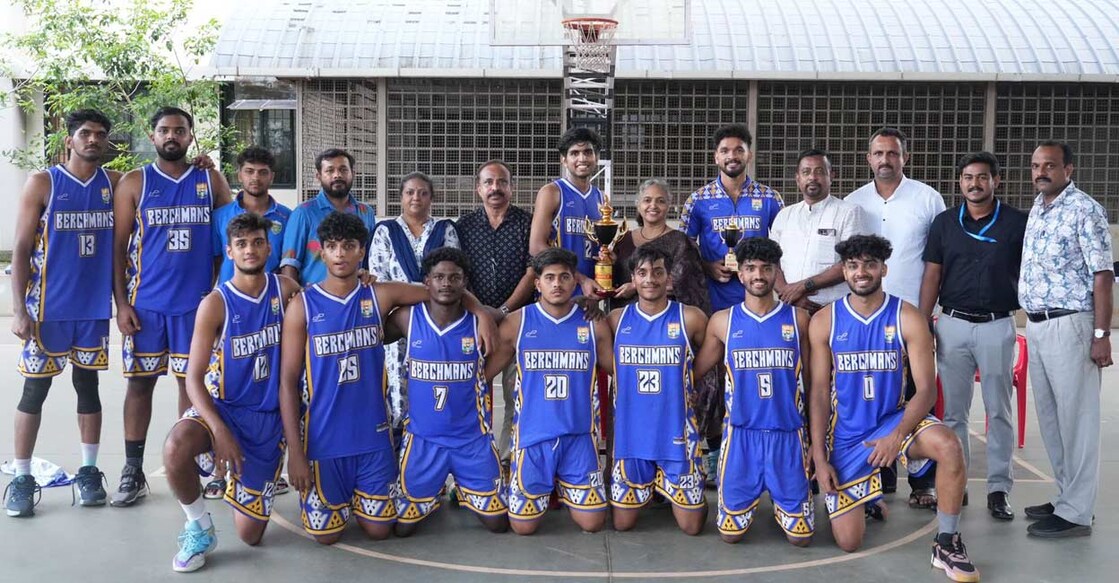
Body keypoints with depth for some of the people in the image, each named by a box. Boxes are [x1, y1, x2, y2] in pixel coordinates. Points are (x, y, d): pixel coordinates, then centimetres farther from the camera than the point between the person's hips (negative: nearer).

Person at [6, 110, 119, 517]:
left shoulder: (114, 183, 5)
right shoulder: (42, 184, -4)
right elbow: (21, 249, -5)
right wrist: (19, 309, -11)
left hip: (95, 306, 3)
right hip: (48, 307, -3)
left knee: (88, 386, 10)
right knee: (35, 389, 2)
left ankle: (88, 472, 18)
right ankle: (21, 479, 10)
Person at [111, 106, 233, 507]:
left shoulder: (211, 181, 6)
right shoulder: (134, 183, 3)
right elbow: (118, 247, 2)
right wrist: (121, 303, -5)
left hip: (197, 301, 1)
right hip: (146, 303, 0)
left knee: (193, 382, 5)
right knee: (140, 382, 4)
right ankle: (133, 472, 12)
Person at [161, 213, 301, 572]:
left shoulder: (286, 290, -3)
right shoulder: (216, 304, -12)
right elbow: (193, 378, -14)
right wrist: (219, 431, -27)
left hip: (268, 417, 2)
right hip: (221, 406, -2)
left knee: (250, 535, 2)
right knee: (175, 448, -39)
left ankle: (242, 478, 38)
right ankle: (199, 528, -10)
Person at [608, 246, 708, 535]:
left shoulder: (690, 318, -7)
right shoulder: (617, 319, -1)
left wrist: (683, 382, 7)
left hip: (677, 435, -1)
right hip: (630, 434, 2)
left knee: (691, 525, 3)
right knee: (622, 523, 8)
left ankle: (667, 488, 34)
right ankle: (648, 488, 38)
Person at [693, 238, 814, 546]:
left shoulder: (798, 319, 2)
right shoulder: (722, 321, 2)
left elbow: (811, 381, 6)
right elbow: (695, 371, 9)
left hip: (788, 435, 0)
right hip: (741, 435, 0)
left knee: (800, 534, 1)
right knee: (730, 531, 2)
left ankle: (779, 504, 33)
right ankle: (753, 498, 34)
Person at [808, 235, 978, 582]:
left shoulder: (907, 318, -8)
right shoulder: (824, 321, -5)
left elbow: (926, 389, -11)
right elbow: (819, 393, -3)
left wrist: (897, 436, -28)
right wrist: (819, 457, -9)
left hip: (894, 419, 0)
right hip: (845, 433, 0)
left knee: (949, 446, -34)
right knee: (848, 541, -4)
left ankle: (947, 545, -14)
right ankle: (866, 498, 33)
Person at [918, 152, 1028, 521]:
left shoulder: (1017, 223, 1)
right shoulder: (944, 223, 6)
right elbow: (932, 277, 6)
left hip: (998, 326, -1)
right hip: (953, 324, 2)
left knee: (999, 410, 5)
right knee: (953, 411, 7)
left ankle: (999, 488, 12)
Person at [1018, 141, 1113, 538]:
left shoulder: (1084, 211, -9)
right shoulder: (1037, 209, 14)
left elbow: (1102, 275, -12)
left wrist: (1102, 335, -17)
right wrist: (1032, 321, 14)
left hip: (1069, 326, -8)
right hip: (1036, 326, 8)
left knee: (1076, 418, -2)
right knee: (1049, 417, 13)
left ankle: (1076, 513, 3)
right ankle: (1066, 497, 25)